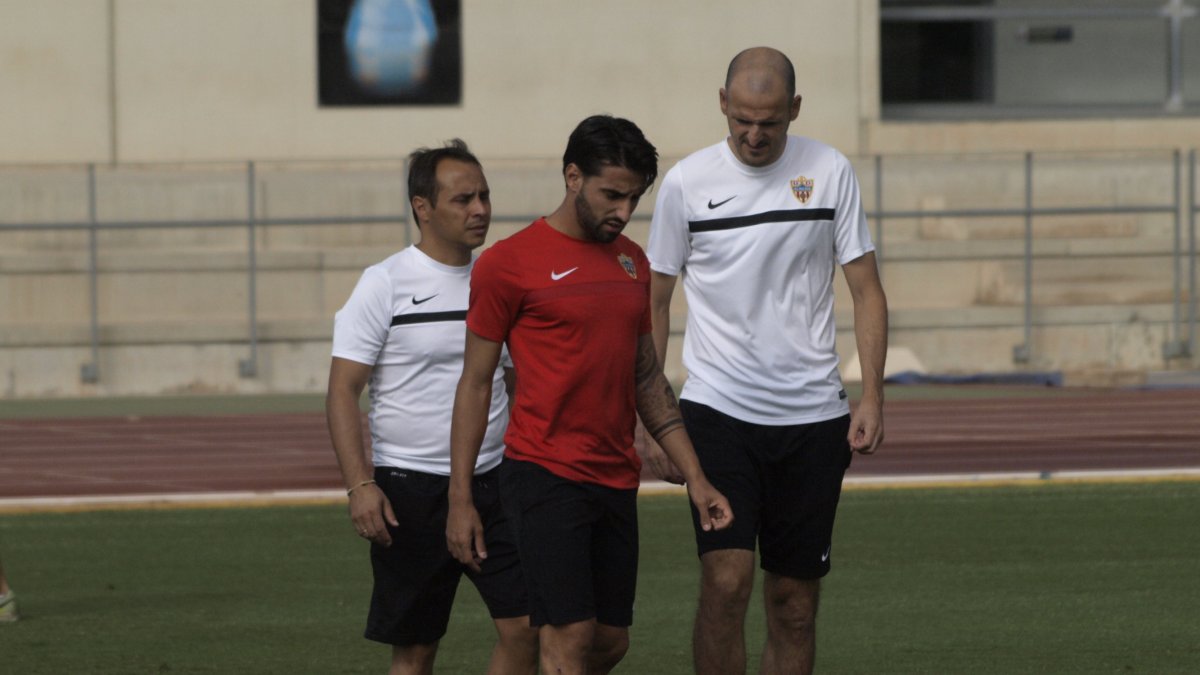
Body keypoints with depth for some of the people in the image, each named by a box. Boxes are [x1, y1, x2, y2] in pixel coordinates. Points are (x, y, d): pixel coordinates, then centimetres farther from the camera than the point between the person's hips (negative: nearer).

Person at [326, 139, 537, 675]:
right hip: (410, 487, -4)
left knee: (525, 628, -6)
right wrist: (359, 485, -18)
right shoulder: (385, 284, -6)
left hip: (495, 482, 4)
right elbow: (342, 393, -8)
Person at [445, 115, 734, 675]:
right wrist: (460, 499, -5)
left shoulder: (631, 261, 14)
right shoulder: (509, 263, -5)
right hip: (545, 477, -7)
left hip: (616, 481, 7)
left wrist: (694, 477, 13)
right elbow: (475, 384, -2)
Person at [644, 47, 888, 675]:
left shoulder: (828, 171, 2)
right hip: (717, 406, -2)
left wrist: (872, 395, -5)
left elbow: (866, 289, 6)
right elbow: (653, 300, 6)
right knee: (727, 579, -16)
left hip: (813, 414, 2)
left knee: (795, 600, 5)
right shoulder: (687, 181, -1)